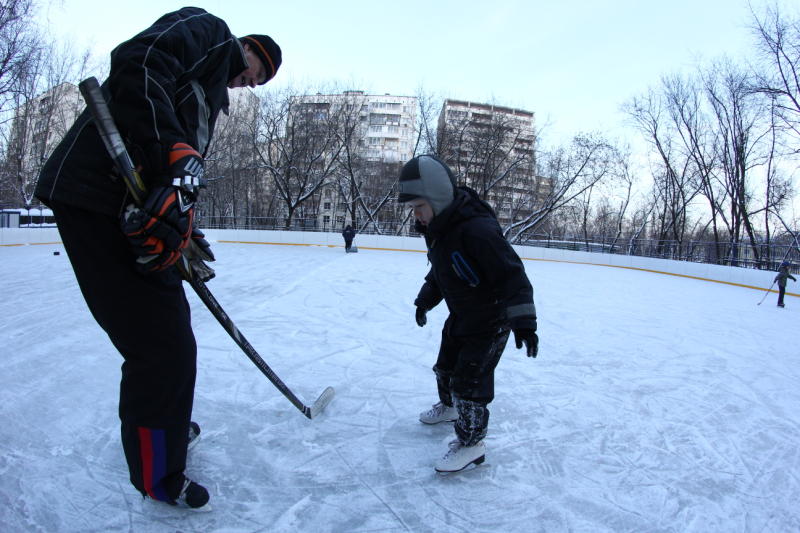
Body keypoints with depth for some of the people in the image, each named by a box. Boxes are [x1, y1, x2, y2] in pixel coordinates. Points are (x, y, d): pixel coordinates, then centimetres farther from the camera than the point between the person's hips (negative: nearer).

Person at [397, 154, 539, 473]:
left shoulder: (477, 229, -34)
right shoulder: (437, 228, -3)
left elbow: (512, 274, -35)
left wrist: (522, 320, -40)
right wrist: (425, 300, 16)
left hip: (490, 320, -9)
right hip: (460, 315, 9)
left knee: (469, 380, -6)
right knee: (445, 367, 23)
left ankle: (472, 443, 13)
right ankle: (449, 406, 52)